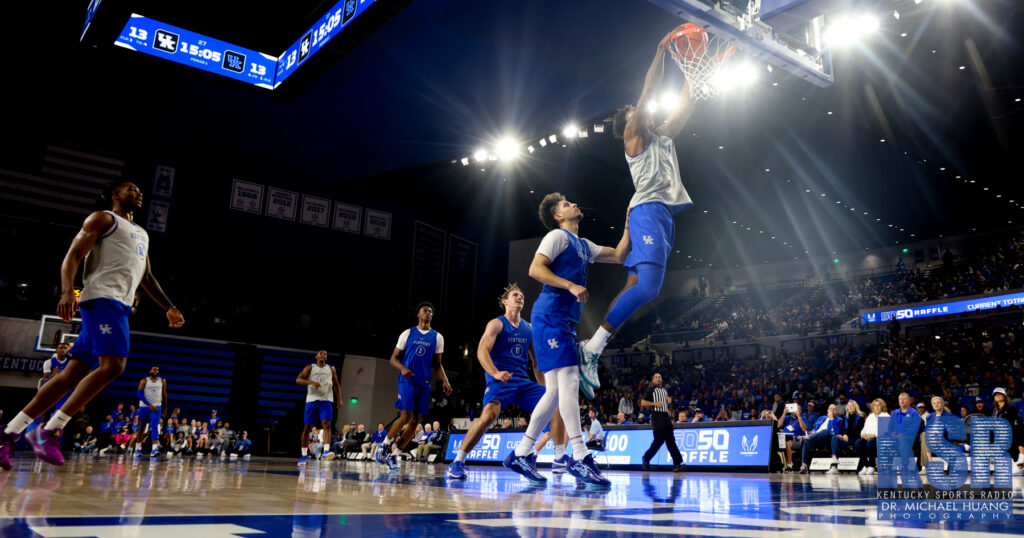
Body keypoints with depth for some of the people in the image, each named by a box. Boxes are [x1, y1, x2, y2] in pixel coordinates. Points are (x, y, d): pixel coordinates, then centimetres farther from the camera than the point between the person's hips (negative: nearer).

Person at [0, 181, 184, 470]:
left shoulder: (141, 233, 30)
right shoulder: (103, 218, 5)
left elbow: (147, 277, 33)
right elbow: (73, 255, -5)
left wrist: (168, 308, 24)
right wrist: (67, 291, -22)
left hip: (120, 306, 8)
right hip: (103, 298, -8)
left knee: (72, 375, 2)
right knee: (112, 365, -23)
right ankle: (49, 432, -18)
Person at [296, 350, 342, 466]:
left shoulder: (331, 369, 15)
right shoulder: (310, 368, 8)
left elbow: (336, 385, 21)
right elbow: (298, 380, -3)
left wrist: (339, 400, 11)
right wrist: (311, 382, -20)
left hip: (326, 400, 0)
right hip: (312, 399, 0)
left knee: (326, 424, -20)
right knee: (307, 427, 1)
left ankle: (326, 451, -30)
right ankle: (304, 455, 12)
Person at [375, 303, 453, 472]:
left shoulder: (437, 337, 10)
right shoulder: (408, 333, 4)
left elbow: (437, 364, 14)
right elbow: (394, 358, 4)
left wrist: (445, 381, -1)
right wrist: (402, 368, -17)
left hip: (424, 383, 3)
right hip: (407, 381, -3)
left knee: (415, 420, -1)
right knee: (405, 416, -14)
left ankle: (394, 455, 9)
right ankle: (384, 445, 7)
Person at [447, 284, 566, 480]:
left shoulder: (529, 328, 18)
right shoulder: (497, 324, -1)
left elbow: (536, 361, 24)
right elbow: (482, 351, -14)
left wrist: (544, 388, 19)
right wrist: (496, 373, -31)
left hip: (523, 381, 6)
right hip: (500, 381, -6)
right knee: (489, 414, -31)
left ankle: (559, 460, 4)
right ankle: (457, 462, -19)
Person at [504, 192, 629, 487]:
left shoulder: (584, 245, 25)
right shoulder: (558, 236, -1)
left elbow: (618, 255, 28)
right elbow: (535, 269, -13)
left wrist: (629, 225, 20)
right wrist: (571, 286, -20)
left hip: (565, 321, 10)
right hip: (551, 314, -9)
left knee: (556, 390, 6)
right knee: (568, 378, -16)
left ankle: (521, 454, 10)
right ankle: (579, 457, -17)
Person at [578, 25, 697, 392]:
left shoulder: (662, 137, 29)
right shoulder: (633, 135, 7)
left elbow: (685, 106, 29)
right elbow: (650, 90, -1)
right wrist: (662, 51, 4)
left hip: (665, 215, 9)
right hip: (648, 210, -9)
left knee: (636, 287, 0)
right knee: (648, 285, -24)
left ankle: (592, 350, -1)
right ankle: (592, 346, -22)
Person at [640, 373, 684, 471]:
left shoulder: (665, 391, 22)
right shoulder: (651, 390, 3)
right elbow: (642, 403, -3)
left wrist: (669, 401, 12)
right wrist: (655, 403, -13)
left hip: (666, 416, 6)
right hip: (657, 416, -6)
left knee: (671, 440, -2)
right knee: (659, 440, -9)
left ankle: (677, 464, -8)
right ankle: (646, 458, 10)